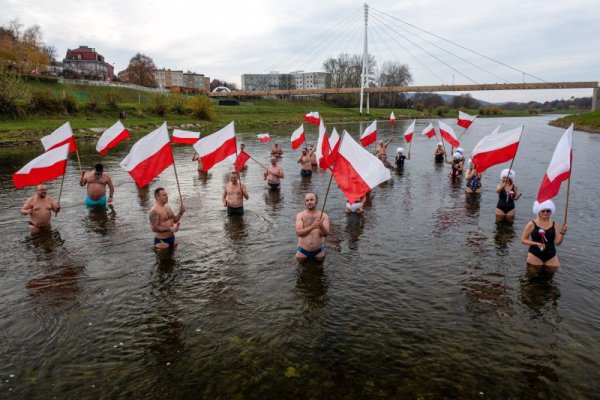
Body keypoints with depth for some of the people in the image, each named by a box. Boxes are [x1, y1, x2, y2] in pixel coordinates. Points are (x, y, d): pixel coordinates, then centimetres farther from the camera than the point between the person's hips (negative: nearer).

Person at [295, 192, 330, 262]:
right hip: (303, 250, 0)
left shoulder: (324, 216, -2)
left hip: (318, 251, 1)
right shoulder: (300, 215, -3)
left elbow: (326, 233, -9)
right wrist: (311, 227, -28)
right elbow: (298, 232, -14)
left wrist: (321, 227, -31)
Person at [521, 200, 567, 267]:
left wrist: (562, 233, -13)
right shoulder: (532, 224, -5)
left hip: (551, 256, 3)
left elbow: (557, 243, 2)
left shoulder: (554, 224, 4)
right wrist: (536, 243, -15)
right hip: (535, 255, -3)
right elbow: (523, 240, -3)